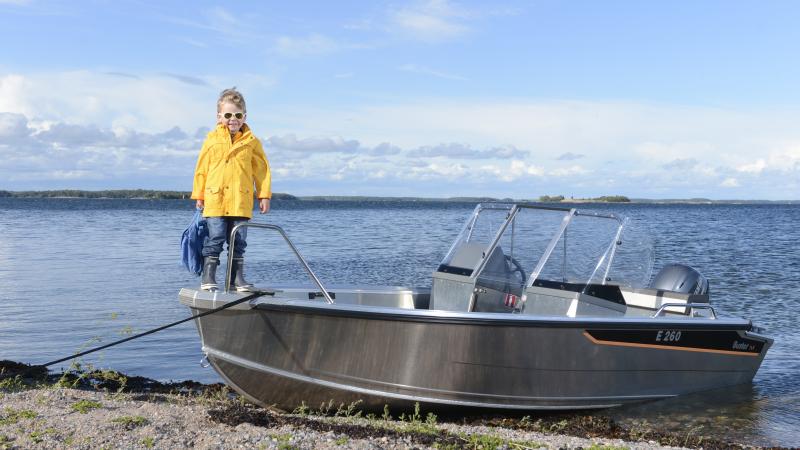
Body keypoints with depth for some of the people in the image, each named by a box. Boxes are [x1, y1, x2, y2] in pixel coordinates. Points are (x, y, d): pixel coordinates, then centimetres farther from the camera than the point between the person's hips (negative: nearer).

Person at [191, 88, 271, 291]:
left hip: (241, 202, 1)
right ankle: (208, 276, 4)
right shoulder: (212, 139, 5)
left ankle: (237, 277, 15)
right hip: (215, 200, -1)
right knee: (215, 239, -3)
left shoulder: (252, 141, 5)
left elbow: (262, 170, 9)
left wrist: (264, 195, 5)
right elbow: (201, 169, 9)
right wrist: (199, 195, 9)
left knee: (238, 241, 7)